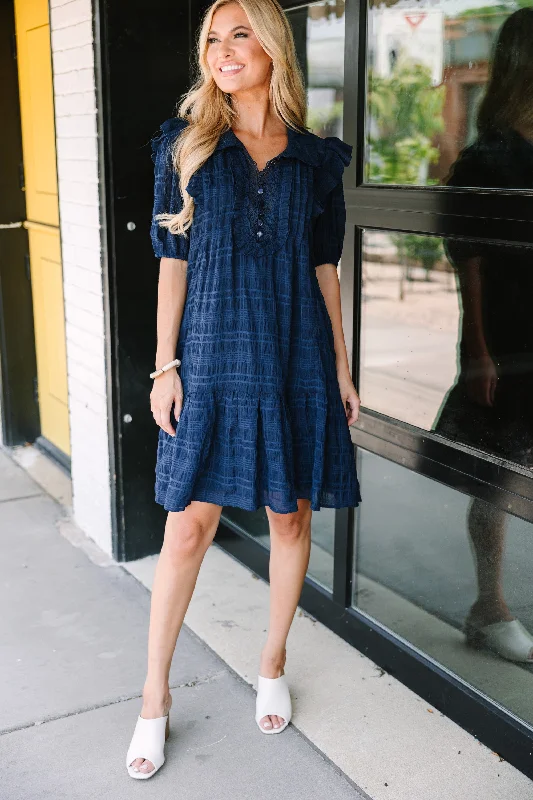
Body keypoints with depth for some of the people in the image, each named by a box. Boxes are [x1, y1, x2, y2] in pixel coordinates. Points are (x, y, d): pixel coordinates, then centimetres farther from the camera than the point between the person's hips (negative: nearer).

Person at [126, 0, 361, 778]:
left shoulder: (316, 157, 6)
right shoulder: (186, 144, 4)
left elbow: (325, 269, 9)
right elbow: (173, 260, 2)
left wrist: (341, 367, 7)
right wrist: (165, 366, -3)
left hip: (296, 362, 2)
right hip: (213, 357, -1)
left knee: (291, 516, 9)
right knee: (189, 523, 0)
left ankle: (272, 664, 32)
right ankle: (155, 697, 16)